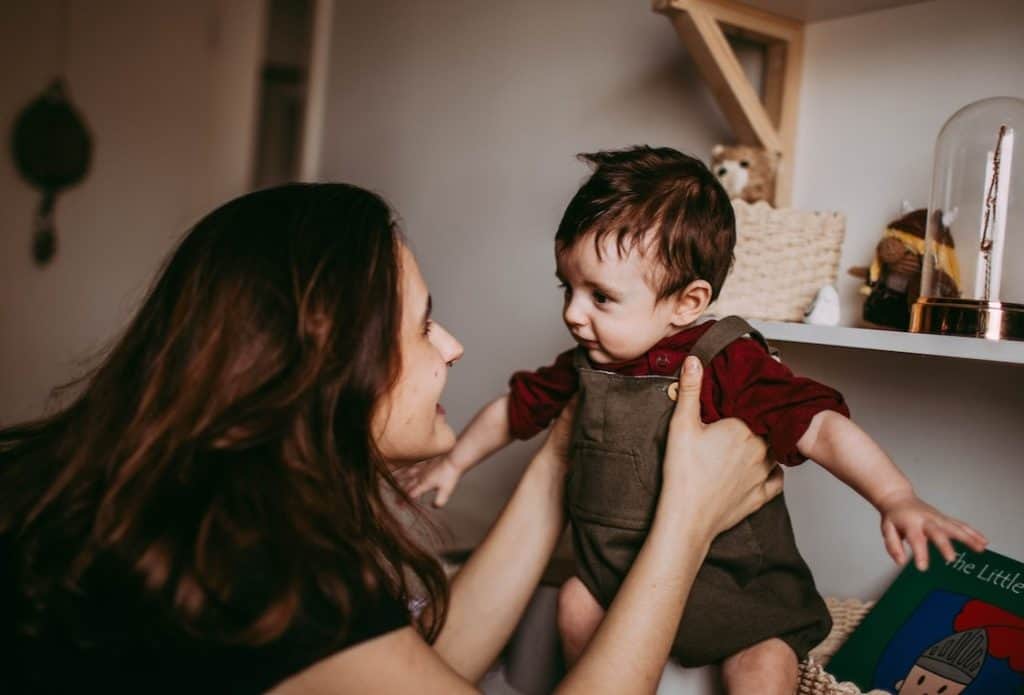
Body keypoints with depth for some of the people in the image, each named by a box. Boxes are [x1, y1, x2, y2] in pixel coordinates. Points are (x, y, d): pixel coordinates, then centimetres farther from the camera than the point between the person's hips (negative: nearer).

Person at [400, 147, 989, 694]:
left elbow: (821, 426, -28)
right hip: (616, 567, 5)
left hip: (734, 578, -5)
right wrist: (457, 460, 21)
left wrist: (897, 499, -41)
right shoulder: (584, 368, -4)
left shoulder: (730, 366, -23)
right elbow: (518, 407, 11)